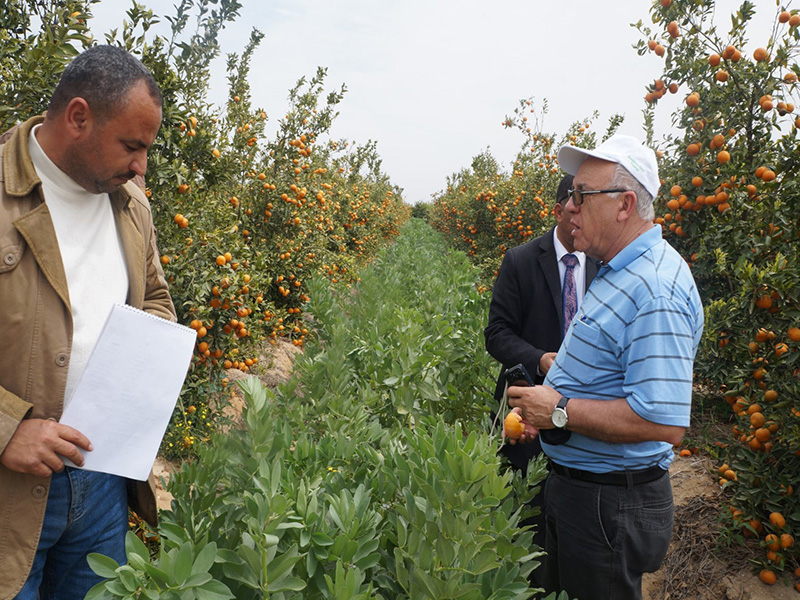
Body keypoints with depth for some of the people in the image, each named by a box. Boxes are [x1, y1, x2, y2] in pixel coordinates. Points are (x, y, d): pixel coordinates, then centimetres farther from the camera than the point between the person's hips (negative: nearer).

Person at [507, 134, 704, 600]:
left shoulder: (655, 291, -27)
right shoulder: (619, 271, 7)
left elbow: (665, 422, -33)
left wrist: (561, 412, -24)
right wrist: (546, 407, 5)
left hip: (610, 506, -10)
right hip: (574, 485, 10)